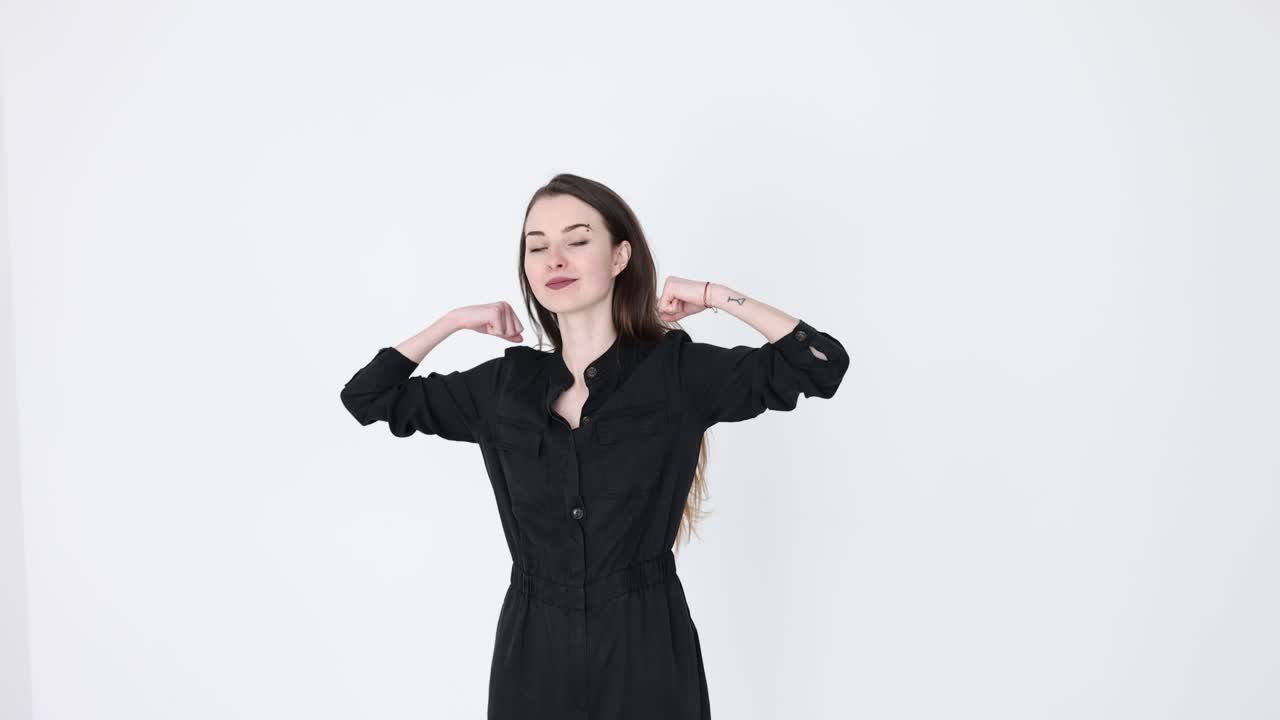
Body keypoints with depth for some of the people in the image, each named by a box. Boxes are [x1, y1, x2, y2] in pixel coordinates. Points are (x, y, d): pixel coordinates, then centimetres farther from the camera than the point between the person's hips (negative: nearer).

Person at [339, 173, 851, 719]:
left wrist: (715, 296, -7)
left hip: (647, 649, -2)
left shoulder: (679, 370, -6)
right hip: (533, 650, 3)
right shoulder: (503, 385, 3)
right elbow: (366, 395, 11)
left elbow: (822, 364, -11)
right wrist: (454, 321, 7)